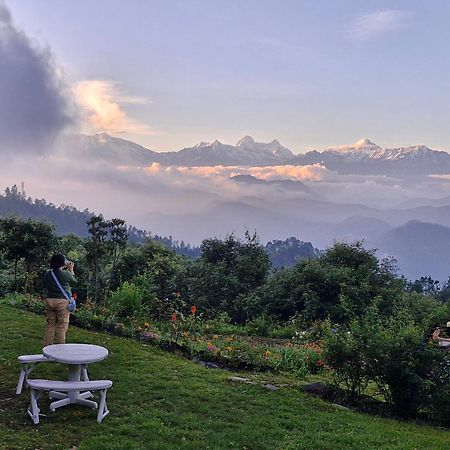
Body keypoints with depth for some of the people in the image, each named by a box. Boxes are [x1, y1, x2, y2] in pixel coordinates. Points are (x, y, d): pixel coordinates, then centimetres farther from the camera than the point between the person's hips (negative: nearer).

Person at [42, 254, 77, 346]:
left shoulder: (48, 273, 1)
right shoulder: (66, 274, -11)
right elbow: (74, 281, 8)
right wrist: (71, 270, 20)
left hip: (49, 300, 4)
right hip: (62, 301, -4)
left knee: (50, 324, 12)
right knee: (61, 326, 2)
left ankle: (47, 346, 15)